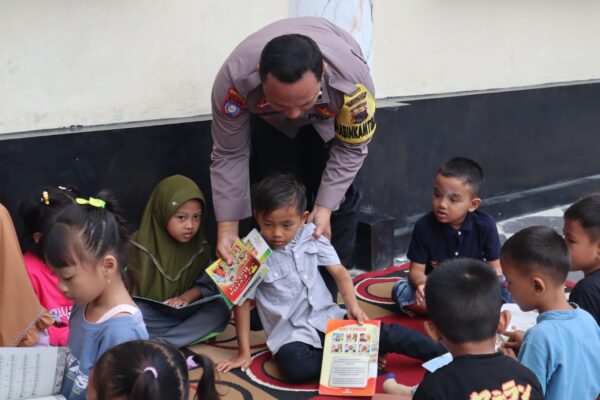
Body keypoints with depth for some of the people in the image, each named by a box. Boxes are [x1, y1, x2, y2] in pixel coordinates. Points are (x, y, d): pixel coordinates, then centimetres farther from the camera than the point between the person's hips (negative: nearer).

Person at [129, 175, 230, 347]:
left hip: (184, 312, 3)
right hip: (149, 313, -3)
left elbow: (207, 284, 1)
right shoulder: (141, 245, -8)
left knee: (221, 310, -24)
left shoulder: (200, 247, 1)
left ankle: (156, 345, -32)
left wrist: (187, 296, -19)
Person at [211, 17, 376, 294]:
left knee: (341, 196, -9)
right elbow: (229, 156, -28)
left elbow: (350, 149, -24)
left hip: (333, 117, 0)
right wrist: (227, 229, -30)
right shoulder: (234, 78, -41)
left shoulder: (353, 79, -42)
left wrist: (324, 208, -31)